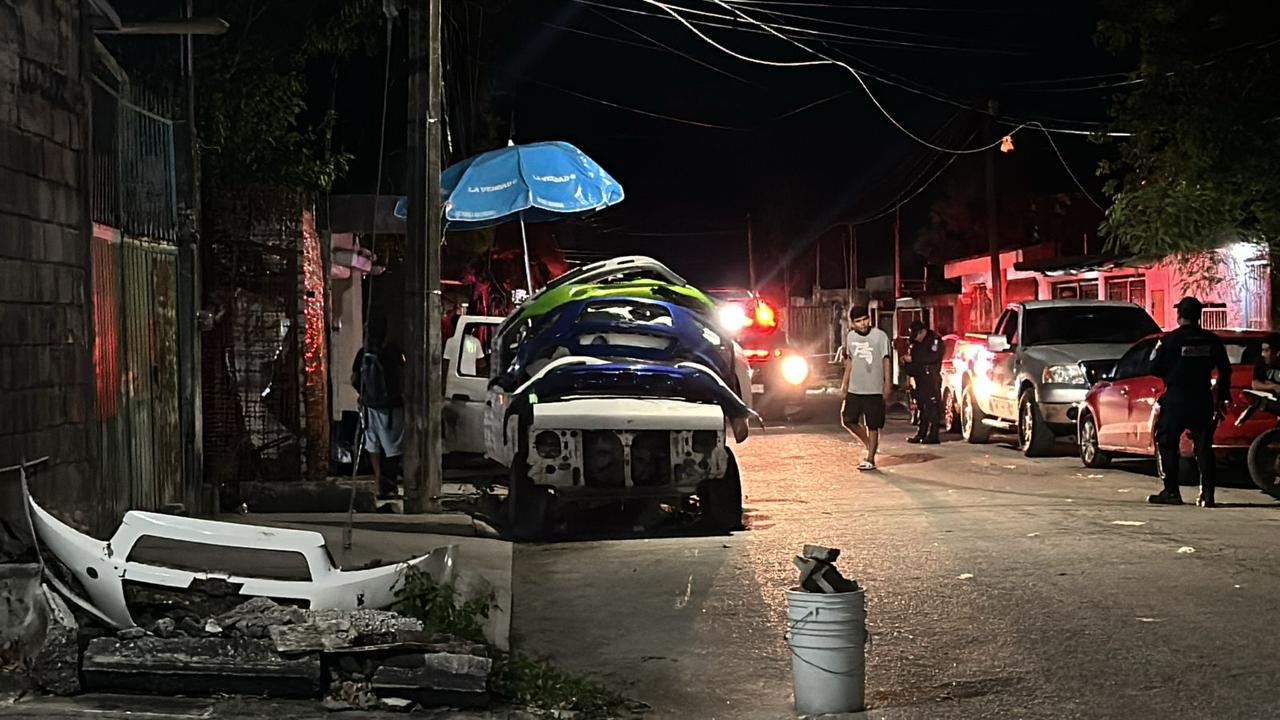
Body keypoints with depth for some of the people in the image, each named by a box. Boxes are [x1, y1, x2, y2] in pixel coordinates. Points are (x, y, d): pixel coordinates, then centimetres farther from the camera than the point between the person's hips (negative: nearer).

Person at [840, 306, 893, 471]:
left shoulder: (880, 336, -8)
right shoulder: (850, 337, 7)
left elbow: (886, 361, -7)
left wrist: (888, 385, -12)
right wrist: (845, 382, 14)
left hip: (874, 390, -5)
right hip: (854, 389, 5)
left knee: (872, 426, 0)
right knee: (848, 420, 2)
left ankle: (870, 459, 8)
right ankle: (869, 444, 23)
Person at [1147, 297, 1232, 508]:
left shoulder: (1170, 340, -9)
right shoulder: (1212, 340, 3)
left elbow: (1155, 369, -5)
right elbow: (1225, 370, 7)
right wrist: (1222, 398, 16)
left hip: (1175, 401, -3)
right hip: (1203, 401, 3)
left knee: (1167, 445, 7)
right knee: (1204, 447, 5)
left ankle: (1171, 492, 3)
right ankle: (1207, 493, -1)